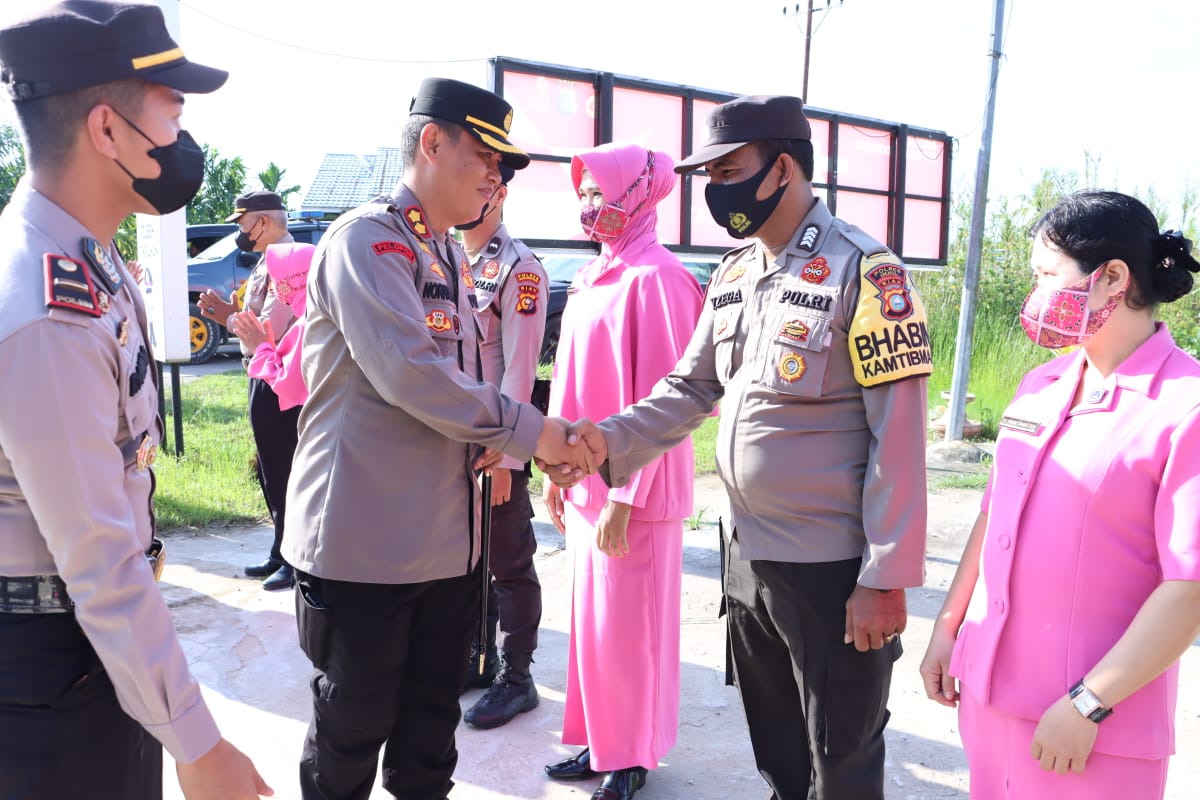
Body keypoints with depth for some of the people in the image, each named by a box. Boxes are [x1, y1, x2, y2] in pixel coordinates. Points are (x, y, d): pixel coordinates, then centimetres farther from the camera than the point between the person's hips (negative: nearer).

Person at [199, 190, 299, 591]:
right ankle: (281, 554, 28)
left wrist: (229, 317, -9)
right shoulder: (268, 262, 14)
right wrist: (231, 313, 0)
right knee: (272, 470, 16)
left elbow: (270, 330, -23)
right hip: (266, 378, 10)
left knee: (282, 470, -2)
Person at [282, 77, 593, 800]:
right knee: (352, 729, 9)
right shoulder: (366, 239, -13)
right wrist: (528, 429, -17)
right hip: (366, 545, -8)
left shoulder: (453, 258, 14)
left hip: (450, 543, 8)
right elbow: (407, 371, -25)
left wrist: (513, 444, 3)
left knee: (432, 723, 19)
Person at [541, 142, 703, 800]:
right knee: (593, 616, 16)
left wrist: (625, 497, -18)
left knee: (628, 622, 5)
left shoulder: (655, 277, -15)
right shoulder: (593, 277, 10)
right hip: (589, 479, 8)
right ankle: (601, 743, 33)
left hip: (633, 486, -8)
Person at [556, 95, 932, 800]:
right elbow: (691, 388, 10)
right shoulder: (732, 276, 8)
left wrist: (886, 578, -17)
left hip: (833, 570, -7)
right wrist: (613, 440, -8)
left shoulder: (864, 270, -15)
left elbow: (899, 438, -17)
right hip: (746, 555, 7)